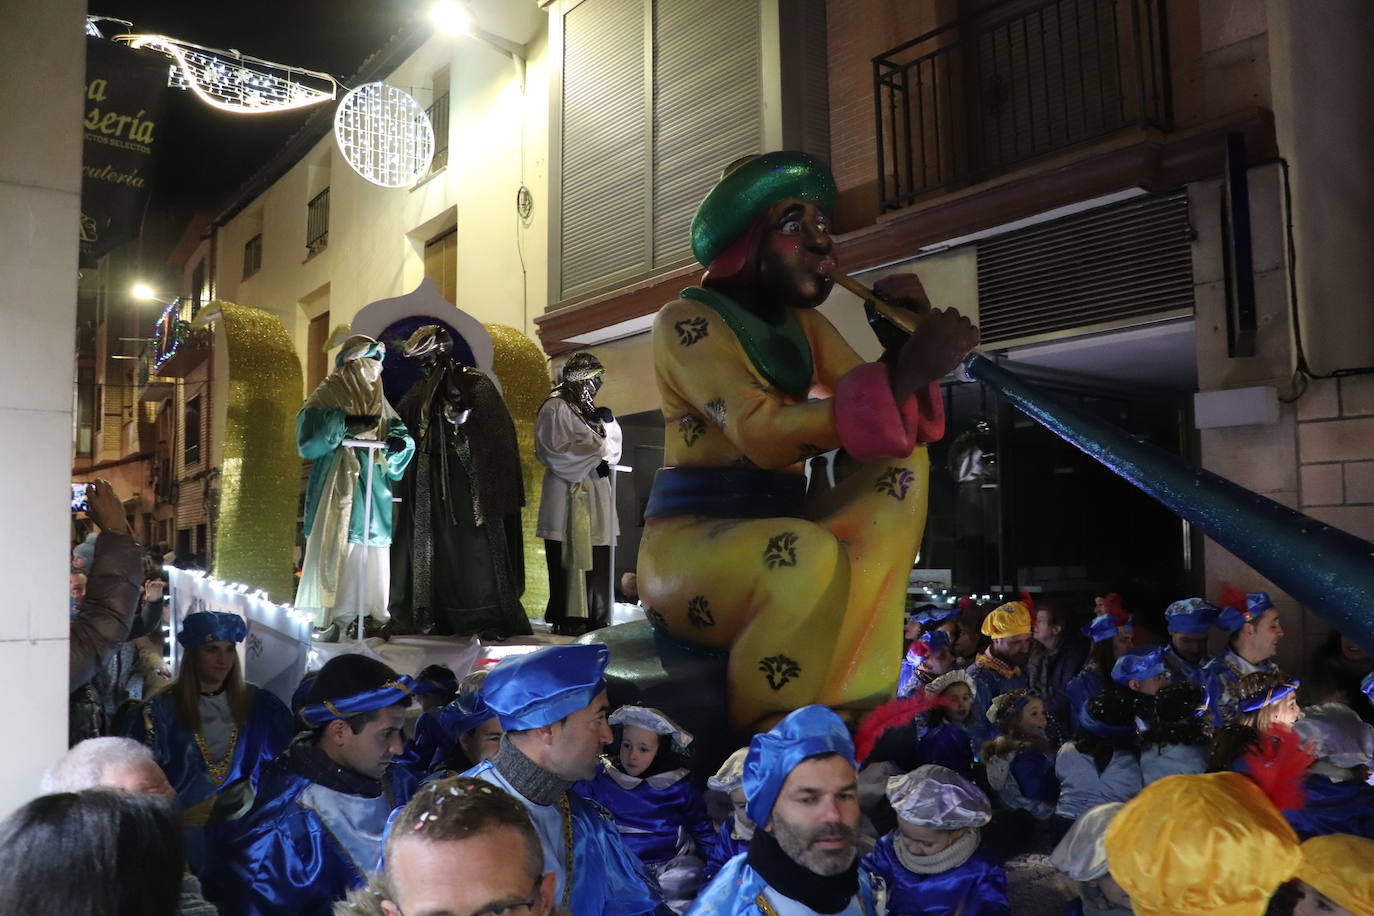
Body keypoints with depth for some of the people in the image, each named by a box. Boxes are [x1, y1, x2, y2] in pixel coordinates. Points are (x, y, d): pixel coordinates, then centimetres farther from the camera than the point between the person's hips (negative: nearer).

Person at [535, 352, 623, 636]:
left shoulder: (589, 410, 19)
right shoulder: (555, 408, -3)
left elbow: (611, 448, 16)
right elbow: (557, 452, -12)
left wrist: (608, 422, -2)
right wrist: (594, 461, -9)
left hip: (594, 495, 7)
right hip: (568, 493, -7)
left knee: (596, 558, 2)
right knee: (570, 559, -7)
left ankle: (594, 619, 5)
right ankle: (569, 620, -3)